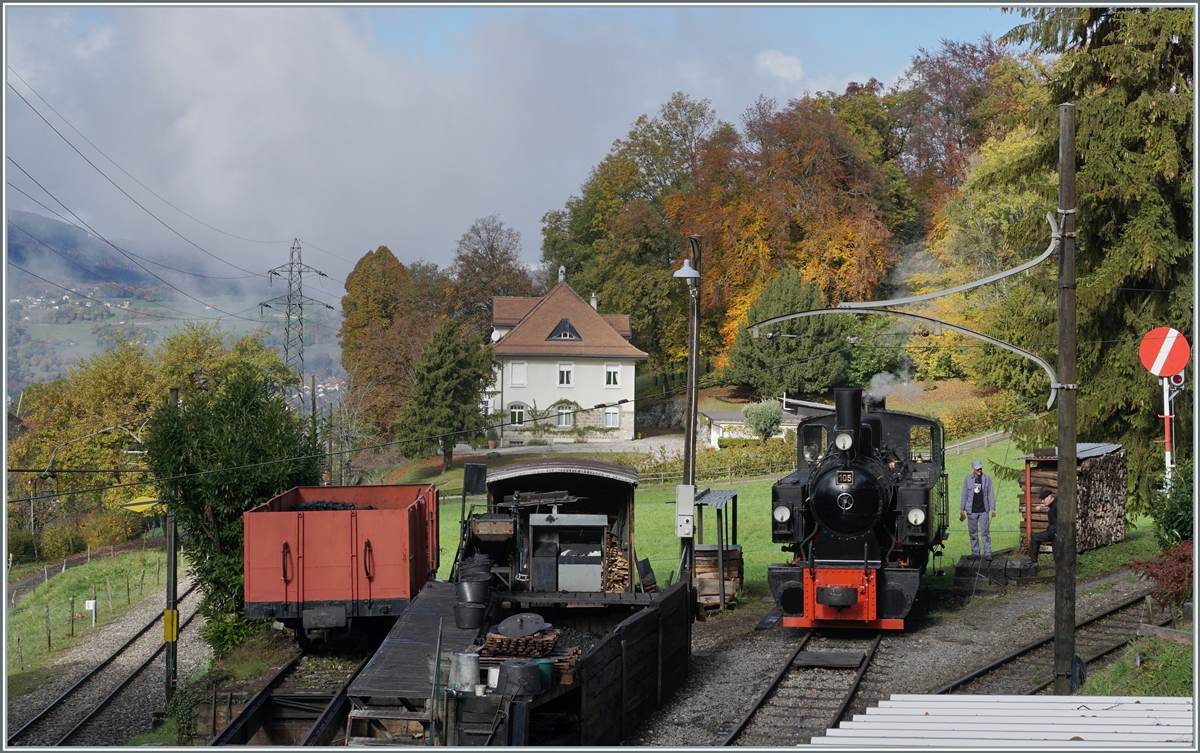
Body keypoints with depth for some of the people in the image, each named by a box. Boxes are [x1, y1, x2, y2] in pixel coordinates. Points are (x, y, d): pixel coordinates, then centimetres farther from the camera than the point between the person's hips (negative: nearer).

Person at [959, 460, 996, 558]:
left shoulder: (987, 478, 1)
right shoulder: (967, 479, 3)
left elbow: (990, 494, 3)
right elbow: (964, 495, 7)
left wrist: (993, 508, -1)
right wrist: (962, 510, 6)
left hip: (983, 510, -1)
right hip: (971, 511, 1)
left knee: (985, 532, -4)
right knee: (973, 532, 6)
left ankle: (987, 553, -2)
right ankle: (975, 553, 15)